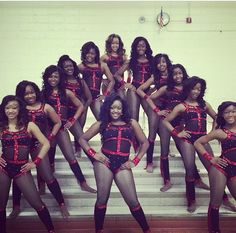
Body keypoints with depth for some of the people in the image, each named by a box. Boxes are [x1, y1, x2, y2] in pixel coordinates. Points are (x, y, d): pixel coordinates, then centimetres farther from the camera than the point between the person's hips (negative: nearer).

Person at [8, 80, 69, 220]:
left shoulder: (45, 107, 0)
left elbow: (58, 122, 8)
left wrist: (50, 138, -1)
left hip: (39, 144, -1)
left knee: (48, 176, -4)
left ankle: (62, 204, 12)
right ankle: (16, 206, 29)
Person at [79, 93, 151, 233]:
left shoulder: (131, 123, 11)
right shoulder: (102, 124, 10)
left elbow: (145, 143, 13)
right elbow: (82, 139, 13)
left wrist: (135, 161, 5)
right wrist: (93, 154, -1)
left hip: (122, 165, 0)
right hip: (104, 162, 0)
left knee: (133, 201, -1)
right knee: (102, 199, 3)